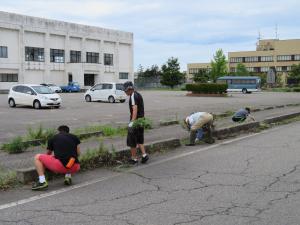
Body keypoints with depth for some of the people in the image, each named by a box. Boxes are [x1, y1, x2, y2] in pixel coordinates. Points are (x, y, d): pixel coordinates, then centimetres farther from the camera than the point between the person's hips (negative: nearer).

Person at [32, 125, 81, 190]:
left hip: (60, 166, -3)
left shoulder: (53, 138, 18)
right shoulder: (74, 137, 18)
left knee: (37, 157, 16)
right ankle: (68, 176, 15)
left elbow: (48, 154, 35)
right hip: (74, 168, 3)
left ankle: (42, 182, 3)